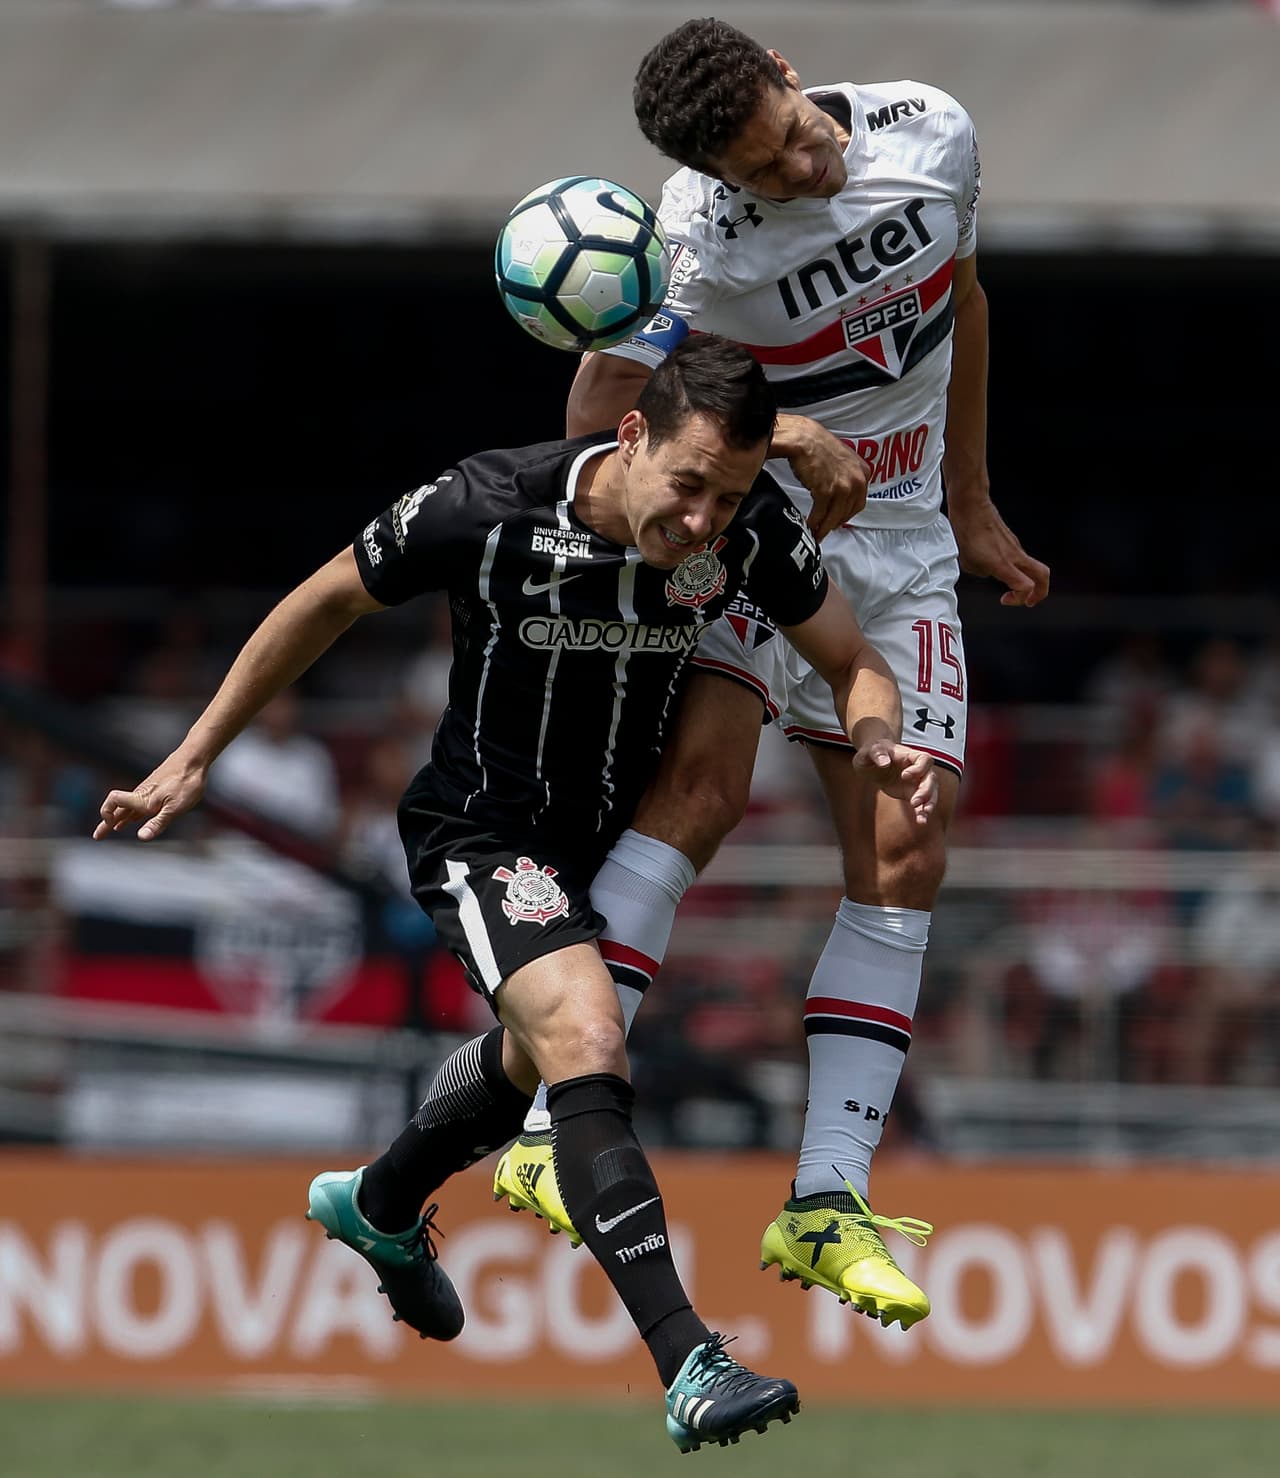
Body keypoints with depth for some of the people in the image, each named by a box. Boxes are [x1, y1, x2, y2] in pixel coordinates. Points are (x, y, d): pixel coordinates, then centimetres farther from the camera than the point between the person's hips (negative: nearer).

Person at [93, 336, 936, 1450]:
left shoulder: (752, 527, -19)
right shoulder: (487, 511, -28)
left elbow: (853, 664, -4)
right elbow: (328, 604, -11)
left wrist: (880, 743, -29)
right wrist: (194, 761, -6)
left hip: (624, 833, 6)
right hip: (484, 832, -6)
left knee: (538, 1058, 27)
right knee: (587, 1045, -28)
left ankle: (380, 1206, 59)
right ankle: (690, 1367, -35)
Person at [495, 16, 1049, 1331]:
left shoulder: (931, 135, -7)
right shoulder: (702, 238, -22)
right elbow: (599, 419, -22)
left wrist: (971, 502, 20)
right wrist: (786, 436, -26)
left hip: (899, 555, 5)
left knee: (901, 855, -4)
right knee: (704, 779, -26)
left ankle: (826, 1202, -1)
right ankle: (554, 1129, -28)